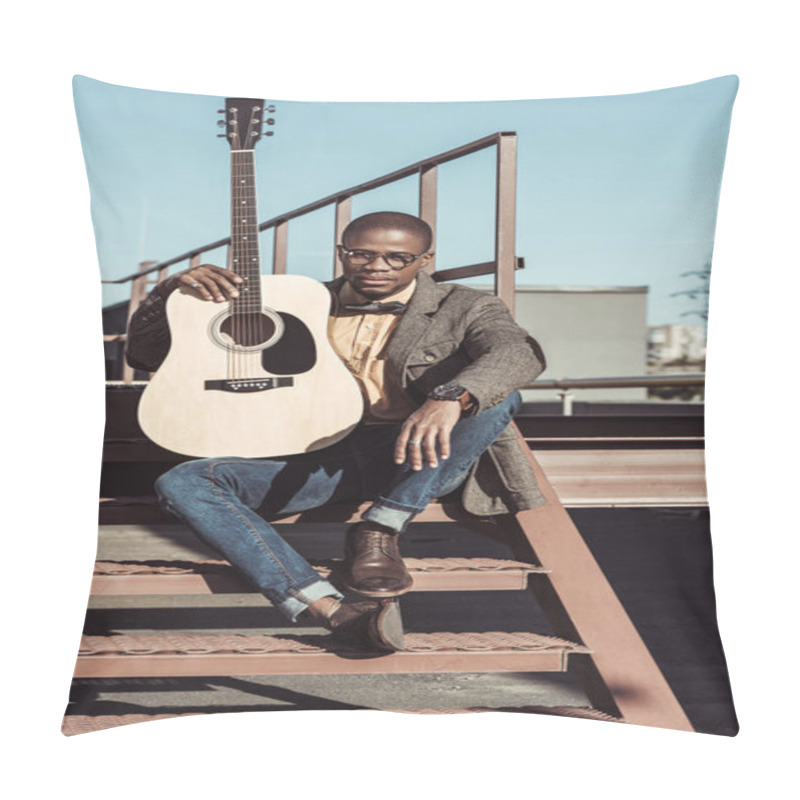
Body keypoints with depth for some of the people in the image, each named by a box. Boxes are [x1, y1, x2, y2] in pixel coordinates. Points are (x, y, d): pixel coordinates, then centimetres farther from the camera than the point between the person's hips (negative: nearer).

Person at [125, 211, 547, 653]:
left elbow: (519, 352, -18)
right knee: (181, 483, -20)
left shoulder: (462, 308, 8)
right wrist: (172, 290, -8)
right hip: (320, 456, 2)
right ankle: (336, 612, -36)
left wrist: (451, 398, -39)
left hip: (419, 460, -2)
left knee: (496, 395, -28)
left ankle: (380, 529, -19)